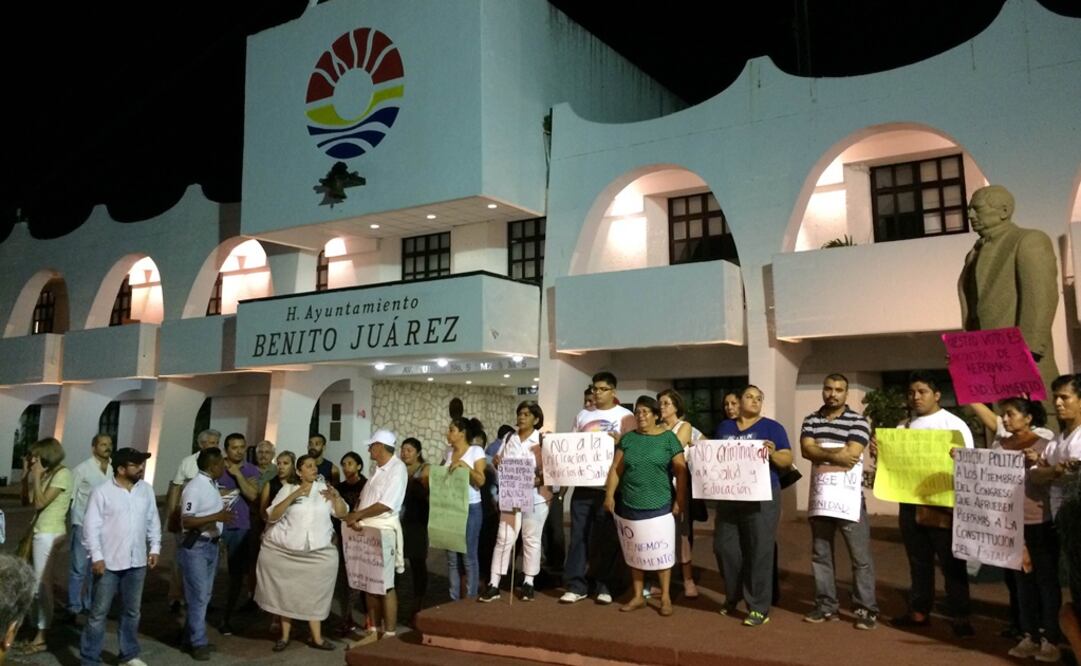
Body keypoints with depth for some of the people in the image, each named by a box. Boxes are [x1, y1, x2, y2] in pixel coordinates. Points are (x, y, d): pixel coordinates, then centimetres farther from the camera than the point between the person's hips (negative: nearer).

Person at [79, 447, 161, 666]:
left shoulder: (146, 489, 5)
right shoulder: (102, 492, -9)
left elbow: (153, 521, 11)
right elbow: (91, 526, -10)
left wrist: (155, 548, 6)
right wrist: (96, 556, -15)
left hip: (136, 562, 5)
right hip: (109, 563, -4)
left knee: (132, 611, 15)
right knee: (99, 613, 4)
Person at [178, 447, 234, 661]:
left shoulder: (212, 484, 8)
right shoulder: (194, 487, -19)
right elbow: (186, 522, -23)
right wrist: (216, 517, -30)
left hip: (211, 545, 9)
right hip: (195, 547, -9)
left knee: (205, 595, 15)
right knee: (198, 596, -2)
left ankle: (190, 637, 26)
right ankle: (198, 643, 7)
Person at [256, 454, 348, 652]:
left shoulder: (325, 487, 6)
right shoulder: (288, 488, 2)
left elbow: (342, 513, 1)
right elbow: (272, 516, -9)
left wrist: (336, 497, -19)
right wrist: (294, 495, -19)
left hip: (318, 552, 1)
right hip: (285, 550, -1)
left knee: (314, 592, 1)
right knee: (286, 591, 5)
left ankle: (316, 637, 9)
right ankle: (285, 635, 19)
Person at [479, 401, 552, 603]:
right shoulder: (509, 438, 8)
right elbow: (499, 462, 14)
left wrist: (540, 479, -24)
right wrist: (496, 462, -9)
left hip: (535, 497, -2)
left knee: (532, 539, 8)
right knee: (504, 539, 0)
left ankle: (528, 583, 19)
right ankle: (493, 584, 3)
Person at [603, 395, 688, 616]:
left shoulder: (668, 438, -1)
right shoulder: (627, 438, 7)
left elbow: (681, 471, -2)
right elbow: (616, 469, 7)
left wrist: (680, 500, -7)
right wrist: (609, 495, -1)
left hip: (659, 506, -3)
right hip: (630, 506, 3)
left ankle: (665, 597, 15)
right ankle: (638, 596, 22)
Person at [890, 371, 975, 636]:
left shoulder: (953, 424, -4)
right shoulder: (903, 428, 13)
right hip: (910, 503, 6)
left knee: (951, 562, 1)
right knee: (918, 560, 14)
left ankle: (961, 617, 9)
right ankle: (919, 611, 23)